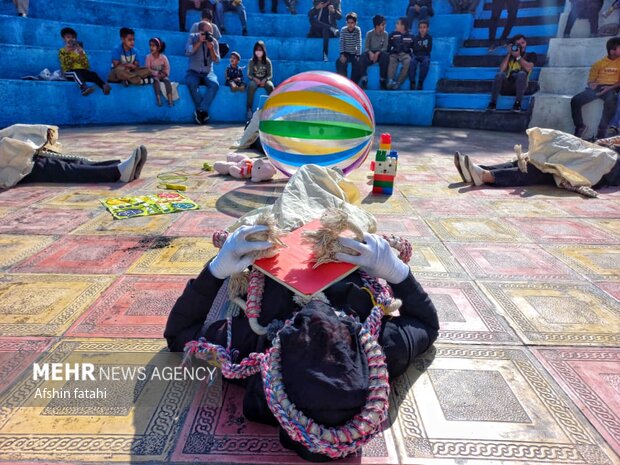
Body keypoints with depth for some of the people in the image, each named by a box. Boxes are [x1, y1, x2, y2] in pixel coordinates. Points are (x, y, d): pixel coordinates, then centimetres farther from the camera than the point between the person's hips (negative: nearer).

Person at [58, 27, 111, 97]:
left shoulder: (80, 49, 22)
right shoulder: (62, 51, 15)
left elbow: (87, 66, 9)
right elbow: (64, 66, -1)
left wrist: (81, 54, -3)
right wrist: (67, 52, -5)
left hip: (82, 71, 2)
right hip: (69, 73, -2)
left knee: (93, 73, -31)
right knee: (76, 73, -39)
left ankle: (103, 86, -65)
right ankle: (84, 88, -72)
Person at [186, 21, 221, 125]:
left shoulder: (214, 41, 2)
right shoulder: (193, 37, -1)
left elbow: (216, 60, -4)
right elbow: (188, 52, -16)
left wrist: (211, 48, -20)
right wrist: (199, 42, -20)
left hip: (208, 73, 1)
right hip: (194, 72, -1)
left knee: (215, 84, -33)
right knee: (191, 83, -36)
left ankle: (201, 111, -29)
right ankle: (203, 111, -25)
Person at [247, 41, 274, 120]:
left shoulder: (267, 61, 3)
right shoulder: (251, 62, 3)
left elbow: (270, 75, -1)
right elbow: (249, 74, 0)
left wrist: (264, 80, -21)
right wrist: (256, 79, -20)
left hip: (265, 80, 0)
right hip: (254, 79, 0)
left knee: (270, 86, -35)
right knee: (251, 86, -36)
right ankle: (249, 109, -34)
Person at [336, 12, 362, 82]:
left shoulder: (358, 30, -7)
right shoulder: (343, 30, -6)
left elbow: (359, 43, -12)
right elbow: (341, 43, -10)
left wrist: (358, 56, -20)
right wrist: (342, 55, -22)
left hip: (354, 53, 0)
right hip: (346, 53, 0)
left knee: (358, 64, -26)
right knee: (340, 62, -27)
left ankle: (353, 83, -11)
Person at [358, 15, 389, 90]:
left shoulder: (385, 34, -2)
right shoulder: (369, 33, -5)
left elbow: (385, 47, -9)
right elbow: (366, 47, -8)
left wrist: (377, 53, -28)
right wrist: (370, 53, -29)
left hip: (380, 53, 1)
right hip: (370, 53, 0)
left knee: (386, 56, -34)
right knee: (363, 56, -33)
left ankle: (382, 80, -22)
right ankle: (364, 80, -23)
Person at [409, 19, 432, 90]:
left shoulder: (429, 38, 7)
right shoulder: (416, 38, 8)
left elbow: (429, 49, -2)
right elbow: (414, 48, -4)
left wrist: (419, 47, -8)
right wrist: (423, 47, -5)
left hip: (425, 56, 0)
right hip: (416, 55, 1)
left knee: (426, 63, -34)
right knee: (412, 62, -33)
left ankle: (420, 82, -25)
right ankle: (412, 82, -28)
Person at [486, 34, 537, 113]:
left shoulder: (531, 55, 20)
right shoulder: (510, 56, 24)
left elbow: (528, 68, -3)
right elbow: (501, 69, 4)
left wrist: (518, 57, 2)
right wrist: (508, 53, 7)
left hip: (520, 86, -1)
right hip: (507, 87, 1)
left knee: (522, 73, -34)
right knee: (500, 74, -29)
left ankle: (517, 103, -34)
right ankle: (493, 103, -36)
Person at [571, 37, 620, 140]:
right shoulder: (599, 63, 17)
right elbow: (591, 79, 16)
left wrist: (610, 87, -16)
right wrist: (591, 84, -9)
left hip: (611, 88, -2)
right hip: (597, 87, 2)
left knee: (610, 102, -39)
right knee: (575, 100, -24)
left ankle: (601, 132, -33)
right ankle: (580, 127, -11)